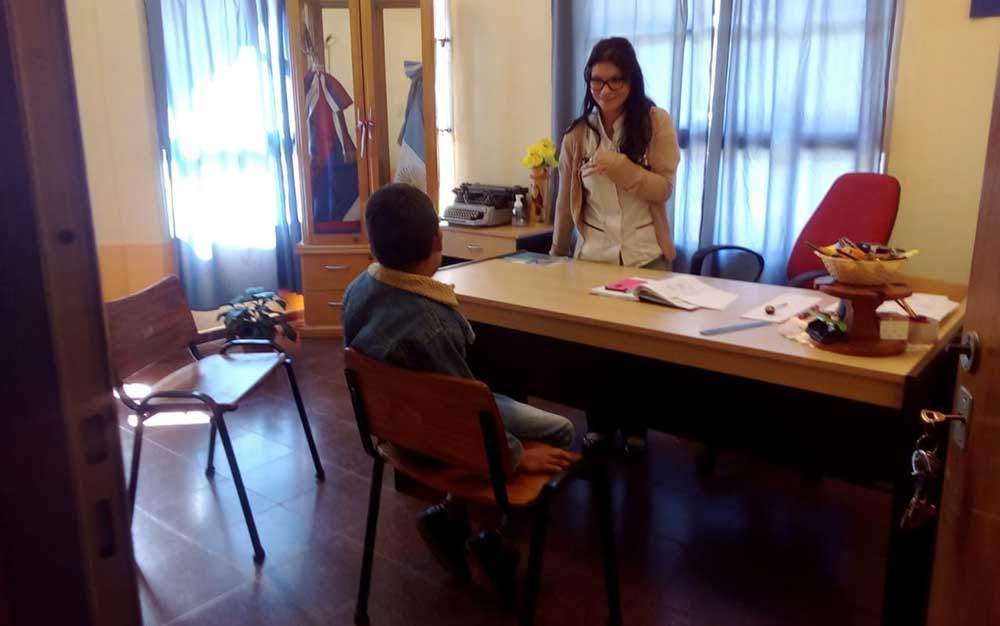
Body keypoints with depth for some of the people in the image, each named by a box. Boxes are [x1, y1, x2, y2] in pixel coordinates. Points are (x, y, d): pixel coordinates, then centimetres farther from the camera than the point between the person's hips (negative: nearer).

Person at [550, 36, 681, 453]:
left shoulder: (656, 122, -5)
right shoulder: (578, 133, 2)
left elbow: (664, 189, -9)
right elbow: (566, 200, 7)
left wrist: (618, 166, -23)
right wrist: (556, 255, 11)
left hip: (645, 256, -1)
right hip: (593, 255, 2)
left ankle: (635, 425, 27)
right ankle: (598, 422, 27)